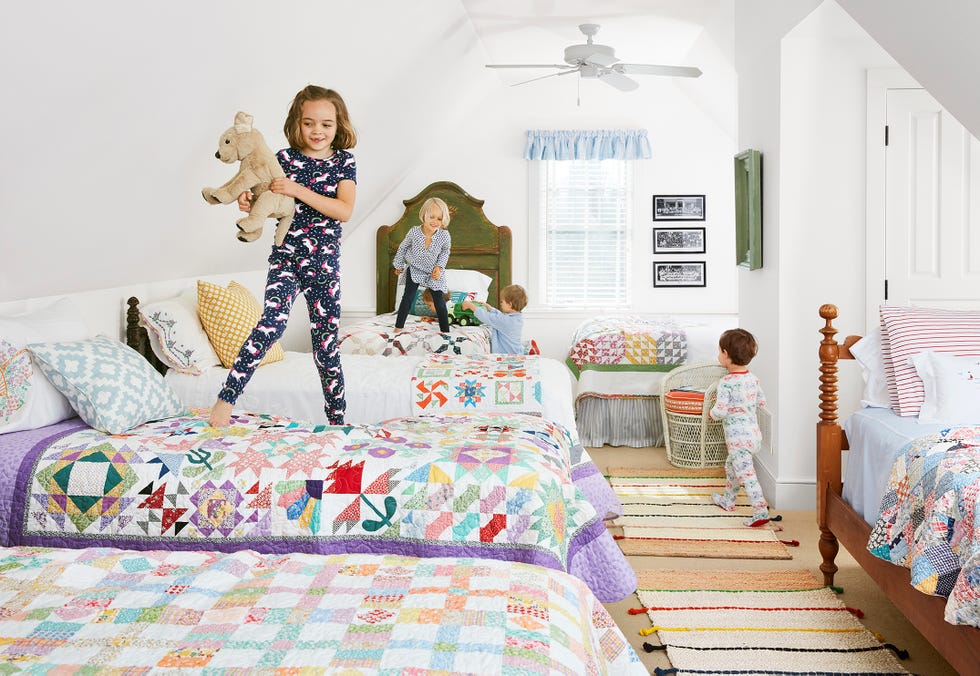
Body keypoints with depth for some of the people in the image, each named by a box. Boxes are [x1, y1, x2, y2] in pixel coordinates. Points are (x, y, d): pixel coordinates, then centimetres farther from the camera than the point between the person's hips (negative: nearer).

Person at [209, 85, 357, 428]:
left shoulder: (344, 162, 1)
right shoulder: (284, 158, 3)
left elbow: (344, 210, -13)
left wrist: (298, 190, -20)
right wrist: (249, 202, -12)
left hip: (325, 262, 1)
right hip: (286, 256, 0)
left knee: (327, 341, 6)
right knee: (273, 322, -25)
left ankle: (336, 420, 18)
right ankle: (226, 398, -17)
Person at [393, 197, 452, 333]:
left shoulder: (445, 235, -22)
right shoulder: (414, 232, -22)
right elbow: (403, 247, -2)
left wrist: (439, 266, -12)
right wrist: (399, 265, 9)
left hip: (434, 272, 0)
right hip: (415, 269, 0)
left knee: (439, 300, 0)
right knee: (408, 297, -4)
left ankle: (445, 331, 11)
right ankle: (398, 327, 5)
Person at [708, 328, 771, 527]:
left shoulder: (726, 382, -20)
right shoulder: (753, 378, 3)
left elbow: (720, 411, -21)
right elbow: (762, 402, 13)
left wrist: (711, 413, 1)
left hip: (737, 435, -9)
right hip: (753, 432, 9)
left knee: (745, 473, -7)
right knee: (731, 466, 25)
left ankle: (761, 510, -12)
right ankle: (728, 500, 39)